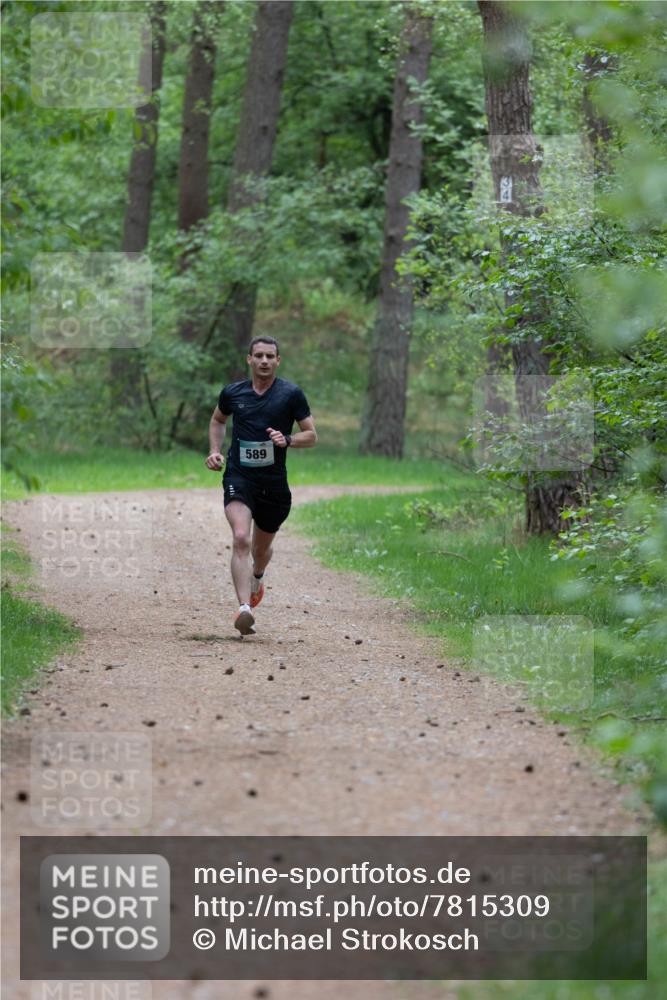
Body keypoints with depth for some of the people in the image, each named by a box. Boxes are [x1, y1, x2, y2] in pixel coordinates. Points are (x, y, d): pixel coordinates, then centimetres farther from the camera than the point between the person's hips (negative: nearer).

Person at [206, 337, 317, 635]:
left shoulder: (291, 394, -3)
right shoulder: (233, 393, 4)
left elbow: (311, 436, 1)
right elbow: (217, 420, 24)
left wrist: (287, 440, -19)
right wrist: (215, 451, 8)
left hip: (274, 482, 1)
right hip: (238, 477, -1)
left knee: (262, 547, 18)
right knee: (241, 539, -24)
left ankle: (257, 577, 55)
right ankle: (244, 608, -34)